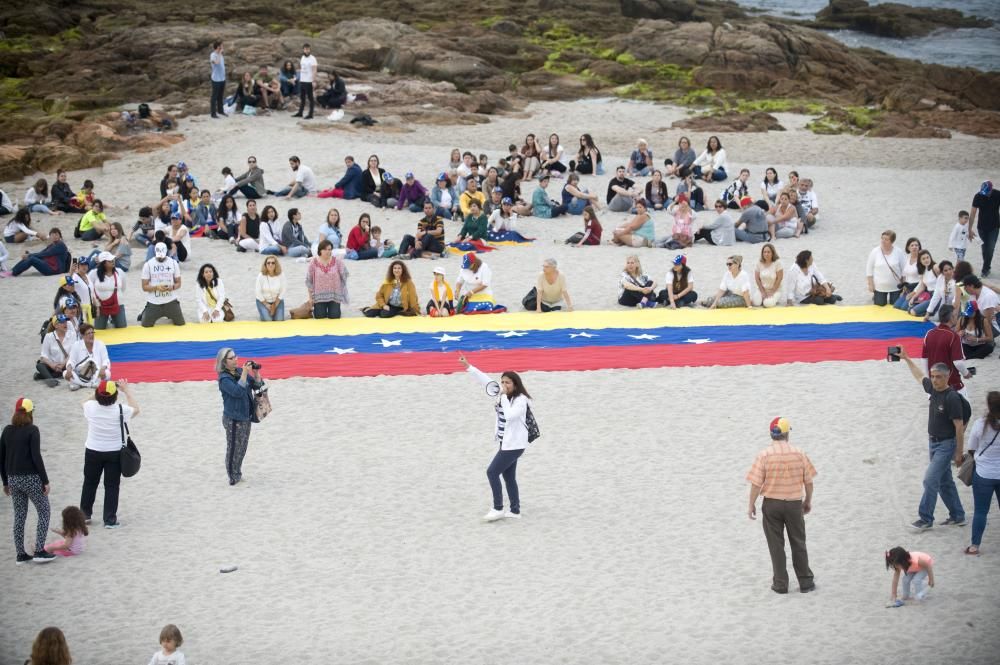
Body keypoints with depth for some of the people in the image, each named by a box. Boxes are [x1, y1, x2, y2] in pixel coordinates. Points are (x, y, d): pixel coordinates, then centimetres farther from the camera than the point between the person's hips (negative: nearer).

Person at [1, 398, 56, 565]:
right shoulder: (32, 430, -11)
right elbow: (36, 457, -16)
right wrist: (45, 481, -11)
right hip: (31, 478, -6)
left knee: (19, 516, 12)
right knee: (44, 513, 6)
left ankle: (21, 554, 12)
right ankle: (39, 551, -1)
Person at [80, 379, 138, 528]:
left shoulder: (91, 407, -15)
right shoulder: (120, 410, -19)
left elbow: (85, 402, 11)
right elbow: (136, 409, 3)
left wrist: (99, 391, 11)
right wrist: (127, 390, 7)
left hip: (93, 452, 2)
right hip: (114, 453, -2)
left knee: (90, 483, 19)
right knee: (112, 486, 6)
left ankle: (85, 514, 31)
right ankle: (110, 520, 8)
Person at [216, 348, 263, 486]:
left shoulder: (240, 371, 2)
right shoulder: (224, 378, -18)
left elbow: (257, 386, 7)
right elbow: (237, 392, -30)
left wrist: (256, 373, -10)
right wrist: (244, 374, -29)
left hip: (246, 416, 7)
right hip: (233, 419, -7)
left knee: (242, 448, 18)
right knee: (234, 448, 1)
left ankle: (237, 473, 31)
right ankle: (233, 478, 12)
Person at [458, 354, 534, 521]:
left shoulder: (521, 400, -17)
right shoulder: (503, 395, 5)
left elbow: (510, 415, -32)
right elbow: (486, 380, 8)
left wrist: (504, 397, -25)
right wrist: (468, 366, 5)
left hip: (514, 445, -9)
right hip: (505, 443, 9)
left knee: (492, 472, -9)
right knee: (509, 477, 11)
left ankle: (498, 509, -3)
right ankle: (515, 511, 17)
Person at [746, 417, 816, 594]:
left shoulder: (764, 455, -12)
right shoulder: (799, 454, -5)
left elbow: (756, 484, -13)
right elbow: (808, 481, 1)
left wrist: (751, 505, -1)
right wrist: (808, 501, 16)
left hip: (771, 504, -1)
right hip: (794, 504, 1)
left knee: (776, 545, 9)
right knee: (798, 543, 14)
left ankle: (780, 584, 12)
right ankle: (805, 582, 19)